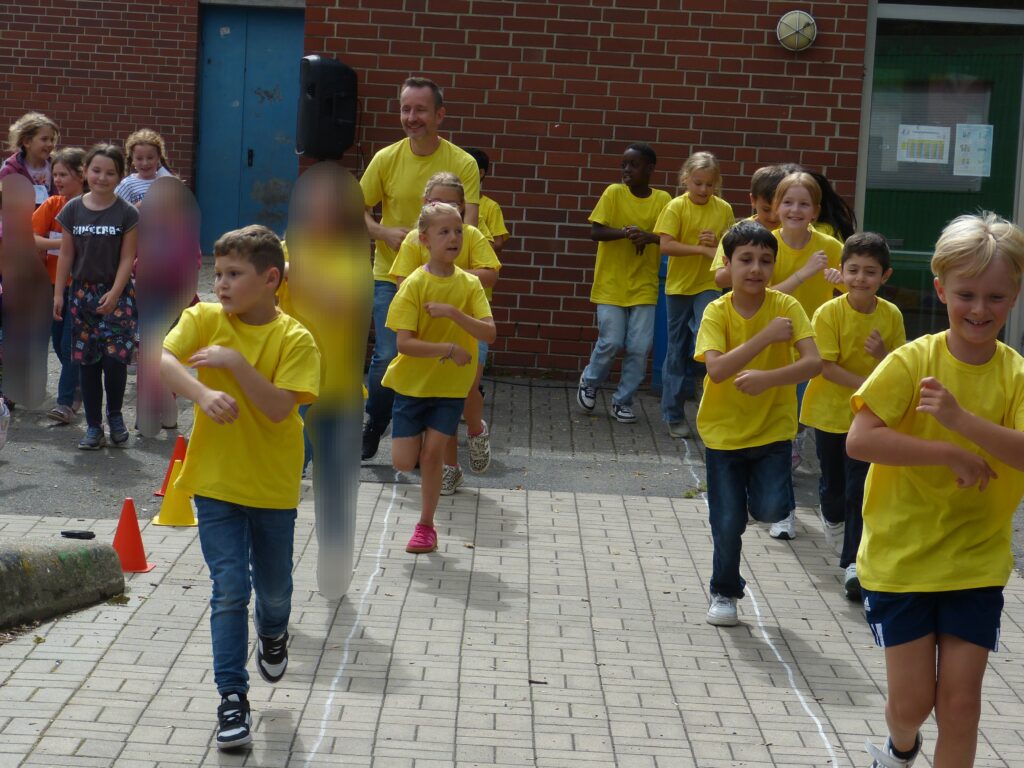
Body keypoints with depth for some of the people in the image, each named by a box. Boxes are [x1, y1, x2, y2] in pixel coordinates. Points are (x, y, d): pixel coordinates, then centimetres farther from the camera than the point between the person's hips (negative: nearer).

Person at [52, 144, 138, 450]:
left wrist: (114, 293, -14)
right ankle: (93, 426, 13)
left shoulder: (126, 213, -4)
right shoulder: (72, 210, 3)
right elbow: (66, 255, 6)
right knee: (87, 361, 5)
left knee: (114, 357, -12)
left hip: (116, 294, -3)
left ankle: (115, 416, 11)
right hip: (82, 291, 3)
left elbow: (127, 258, -5)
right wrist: (58, 293, 3)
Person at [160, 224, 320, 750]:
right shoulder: (203, 319, -5)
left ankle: (272, 633, 50)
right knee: (230, 589, -6)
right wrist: (202, 394, -37)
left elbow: (278, 407, -21)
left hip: (273, 485, 0)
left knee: (274, 588, 16)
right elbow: (162, 359, -22)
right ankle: (232, 697, 2)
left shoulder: (295, 339, -10)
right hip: (216, 481, 0)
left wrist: (235, 362, -27)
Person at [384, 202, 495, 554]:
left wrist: (453, 313, -27)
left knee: (432, 452, -4)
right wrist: (449, 349, -25)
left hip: (451, 384, 1)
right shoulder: (414, 284, -12)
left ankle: (426, 526, 12)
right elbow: (404, 343, -19)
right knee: (404, 462, -4)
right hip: (412, 381, -1)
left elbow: (489, 334, -16)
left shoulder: (470, 284, -6)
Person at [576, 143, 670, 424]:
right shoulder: (614, 193, -4)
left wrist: (650, 237, -24)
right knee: (611, 342, -4)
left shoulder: (662, 199, 0)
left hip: (644, 287, 2)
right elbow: (595, 232, -9)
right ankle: (590, 381, 25)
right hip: (611, 285, -2)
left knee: (639, 348, -1)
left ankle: (622, 401, 15)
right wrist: (624, 232, -26)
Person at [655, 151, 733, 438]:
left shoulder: (723, 209, 0)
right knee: (677, 350, 8)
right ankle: (673, 413, 17)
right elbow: (665, 245, -18)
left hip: (709, 285, 1)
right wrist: (702, 249, -23)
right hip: (679, 285, -1)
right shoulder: (676, 207, -7)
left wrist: (718, 242, -13)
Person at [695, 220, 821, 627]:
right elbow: (717, 369, -25)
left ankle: (759, 494, 20)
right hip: (724, 430, 0)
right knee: (728, 522, 3)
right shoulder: (717, 312, -10)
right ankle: (724, 593, 26)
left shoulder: (786, 307, -9)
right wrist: (766, 337, -28)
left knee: (771, 509, -17)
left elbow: (812, 362, -20)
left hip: (772, 428, 0)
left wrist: (768, 377, -35)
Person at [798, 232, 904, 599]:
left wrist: (882, 354, -23)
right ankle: (832, 517, 50)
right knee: (833, 483, 17)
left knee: (860, 490, -4)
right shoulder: (828, 314, -17)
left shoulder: (891, 315, -8)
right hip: (830, 411, -1)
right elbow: (826, 366, -20)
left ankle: (853, 562, 1)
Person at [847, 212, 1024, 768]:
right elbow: (859, 439, -21)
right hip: (901, 556, -2)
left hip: (976, 562, 2)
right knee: (912, 699, 5)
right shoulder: (913, 362, -11)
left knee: (960, 697, 2)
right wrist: (951, 454, -24)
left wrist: (961, 419, -32)